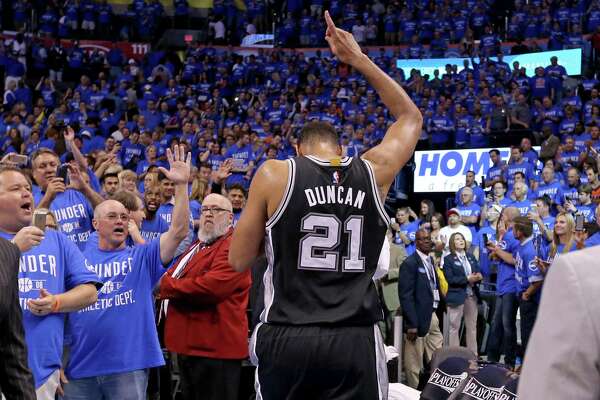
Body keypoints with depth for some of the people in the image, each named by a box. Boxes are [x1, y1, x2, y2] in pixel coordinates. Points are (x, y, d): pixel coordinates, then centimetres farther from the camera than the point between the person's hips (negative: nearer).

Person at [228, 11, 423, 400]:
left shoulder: (275, 175, -1)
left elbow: (239, 261, 4)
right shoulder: (374, 171, 5)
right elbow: (411, 116, 24)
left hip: (287, 338, -1)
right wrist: (359, 60, 22)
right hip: (355, 341, 1)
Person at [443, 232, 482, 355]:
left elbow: (478, 272, 12)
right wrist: (467, 279, -18)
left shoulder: (471, 257, 16)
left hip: (472, 295, 6)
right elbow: (450, 279, -12)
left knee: (472, 327, 11)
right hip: (457, 296, -6)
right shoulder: (448, 259, -3)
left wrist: (478, 277, -12)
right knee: (454, 327, -1)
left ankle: (473, 354, 18)